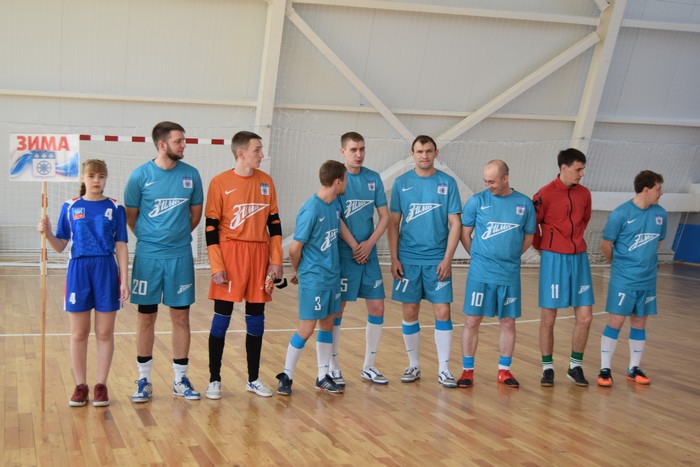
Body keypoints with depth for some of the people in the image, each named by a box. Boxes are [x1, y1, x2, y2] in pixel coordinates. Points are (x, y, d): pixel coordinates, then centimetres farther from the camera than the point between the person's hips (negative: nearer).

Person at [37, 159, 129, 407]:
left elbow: (121, 247, 1)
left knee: (104, 333, 5)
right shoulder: (70, 207, 4)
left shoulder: (115, 208, 2)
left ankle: (101, 385, 15)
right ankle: (80, 386, 17)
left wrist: (124, 280, -5)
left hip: (106, 271, -1)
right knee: (78, 333, 6)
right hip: (79, 269, 1)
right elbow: (61, 246, 5)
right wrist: (47, 233, -15)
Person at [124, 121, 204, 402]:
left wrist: (177, 236, 12)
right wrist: (150, 238, 8)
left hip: (180, 255, 2)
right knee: (146, 318, 5)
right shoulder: (141, 175, -6)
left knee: (181, 317, 6)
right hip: (148, 255, -2)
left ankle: (181, 379, 18)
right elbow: (131, 216, 4)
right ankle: (144, 380, 17)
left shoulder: (191, 174, 0)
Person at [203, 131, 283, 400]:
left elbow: (274, 222, 11)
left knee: (256, 318, 8)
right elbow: (211, 227, -5)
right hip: (230, 255, -4)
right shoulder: (220, 183, -5)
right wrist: (216, 265, -10)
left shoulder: (266, 181, 8)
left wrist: (276, 260, 5)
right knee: (222, 316, 0)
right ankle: (214, 380, 10)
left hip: (259, 256, 4)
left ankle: (253, 379, 19)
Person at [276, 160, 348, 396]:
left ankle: (323, 377, 23)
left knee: (327, 324, 12)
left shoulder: (335, 205, 4)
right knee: (306, 329, -2)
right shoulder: (311, 210, -20)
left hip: (332, 277, 8)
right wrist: (299, 272, 1)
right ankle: (286, 376, 13)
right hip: (313, 279, -8)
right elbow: (295, 248, -14)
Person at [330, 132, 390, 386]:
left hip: (369, 253, 5)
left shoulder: (373, 179, 8)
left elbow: (384, 216, 7)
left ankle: (368, 366, 20)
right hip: (343, 254, -5)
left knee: (377, 308, 6)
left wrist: (369, 244, -6)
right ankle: (332, 367, 11)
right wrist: (354, 246, -14)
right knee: (337, 309, -1)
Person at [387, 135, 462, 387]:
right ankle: (413, 365, 20)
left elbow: (455, 223, 0)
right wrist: (394, 258, -2)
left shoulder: (447, 183, 1)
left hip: (437, 260, -1)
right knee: (410, 313, 6)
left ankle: (444, 369, 8)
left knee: (442, 312, -2)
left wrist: (447, 258, -8)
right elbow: (393, 223, 5)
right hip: (408, 260, 1)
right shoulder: (401, 183, 3)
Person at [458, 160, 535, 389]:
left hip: (510, 275, 2)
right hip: (480, 273, -1)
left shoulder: (524, 203, 2)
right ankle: (467, 371, 10)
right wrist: (478, 256, 6)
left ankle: (504, 371, 20)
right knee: (472, 321, -1)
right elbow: (465, 233, 5)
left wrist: (509, 257, 7)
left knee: (508, 322, 7)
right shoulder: (477, 201, -2)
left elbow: (528, 237, 11)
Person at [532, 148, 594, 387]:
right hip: (554, 260, -5)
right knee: (548, 318, 2)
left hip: (579, 259, 5)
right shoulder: (546, 193, -9)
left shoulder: (584, 193, 6)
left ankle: (575, 366, 20)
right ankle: (547, 368, 15)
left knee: (585, 317, 4)